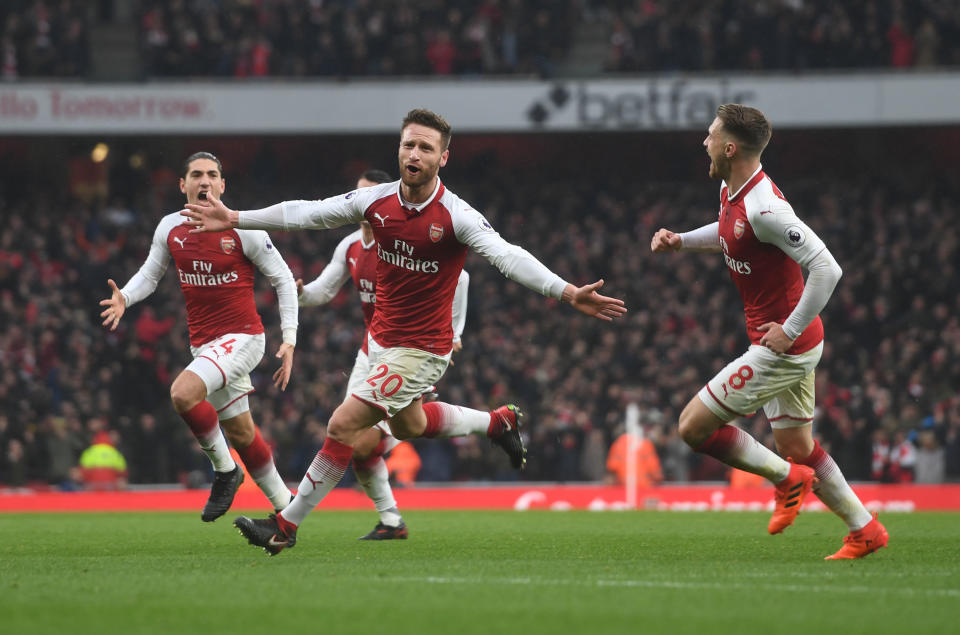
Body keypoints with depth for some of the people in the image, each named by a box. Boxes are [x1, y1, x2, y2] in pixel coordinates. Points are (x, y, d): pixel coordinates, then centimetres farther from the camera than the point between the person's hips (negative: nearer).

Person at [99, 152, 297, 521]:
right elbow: (149, 275, 14)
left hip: (242, 337, -6)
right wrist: (125, 298, -9)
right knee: (240, 433, 11)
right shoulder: (170, 228, 2)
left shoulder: (242, 230, -11)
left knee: (183, 393, -28)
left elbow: (283, 279, -3)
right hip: (203, 344, 6)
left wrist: (289, 339, -8)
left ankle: (225, 470, -8)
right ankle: (284, 506, 27)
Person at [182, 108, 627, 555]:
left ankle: (286, 525, 1)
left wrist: (568, 293, -44)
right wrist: (235, 219, 6)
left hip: (422, 350, -7)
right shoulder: (377, 200, -5)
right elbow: (307, 213, 5)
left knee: (344, 424, -10)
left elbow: (507, 257, -31)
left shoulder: (456, 216, -21)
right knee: (408, 425, 27)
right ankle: (498, 422, 48)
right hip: (381, 338, 7)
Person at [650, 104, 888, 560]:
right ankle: (865, 530, 22)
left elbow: (827, 268, -29)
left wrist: (790, 330, -24)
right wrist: (680, 241, 14)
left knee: (693, 426, -6)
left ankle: (787, 478, 5)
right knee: (795, 446, 17)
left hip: (783, 346, -10)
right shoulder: (730, 191, 4)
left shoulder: (763, 207, -26)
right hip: (791, 346, 10)